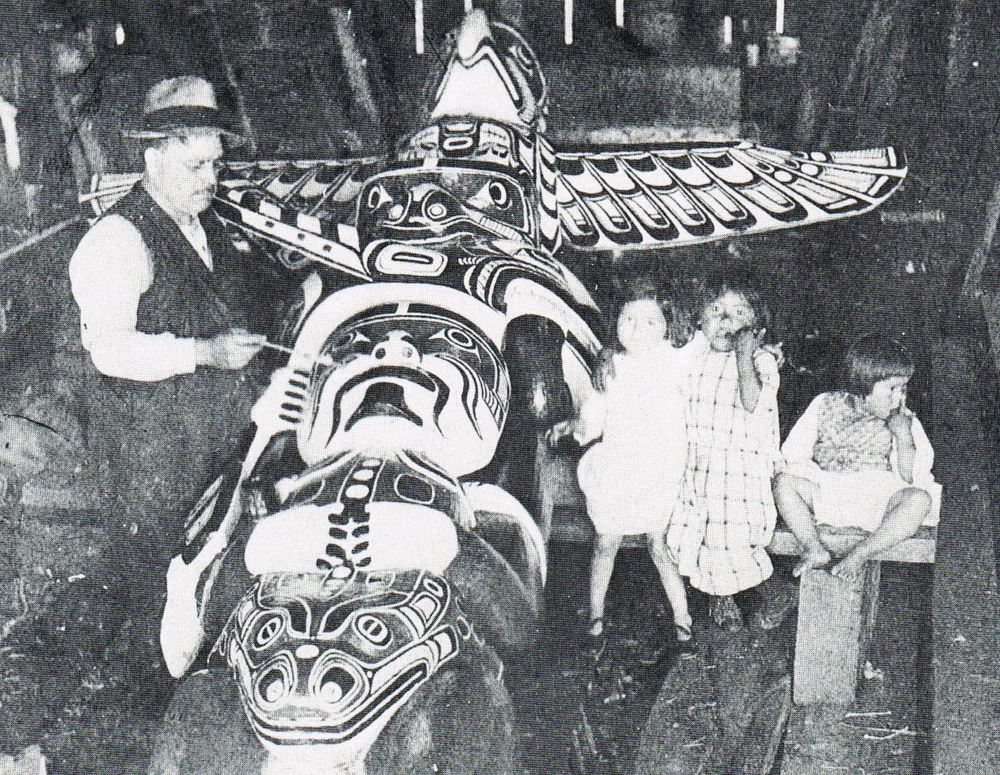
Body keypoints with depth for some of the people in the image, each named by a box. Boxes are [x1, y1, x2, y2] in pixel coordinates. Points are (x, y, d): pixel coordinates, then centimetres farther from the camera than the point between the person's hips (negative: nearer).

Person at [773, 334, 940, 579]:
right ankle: (814, 548, -31)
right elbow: (792, 453, 2)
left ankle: (860, 555, -33)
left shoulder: (903, 421, 6)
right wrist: (819, 475, -15)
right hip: (826, 493, 0)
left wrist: (903, 436, -13)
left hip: (878, 498, 0)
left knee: (920, 500, -31)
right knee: (784, 481, -26)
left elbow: (911, 478, -2)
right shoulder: (825, 405, 5)